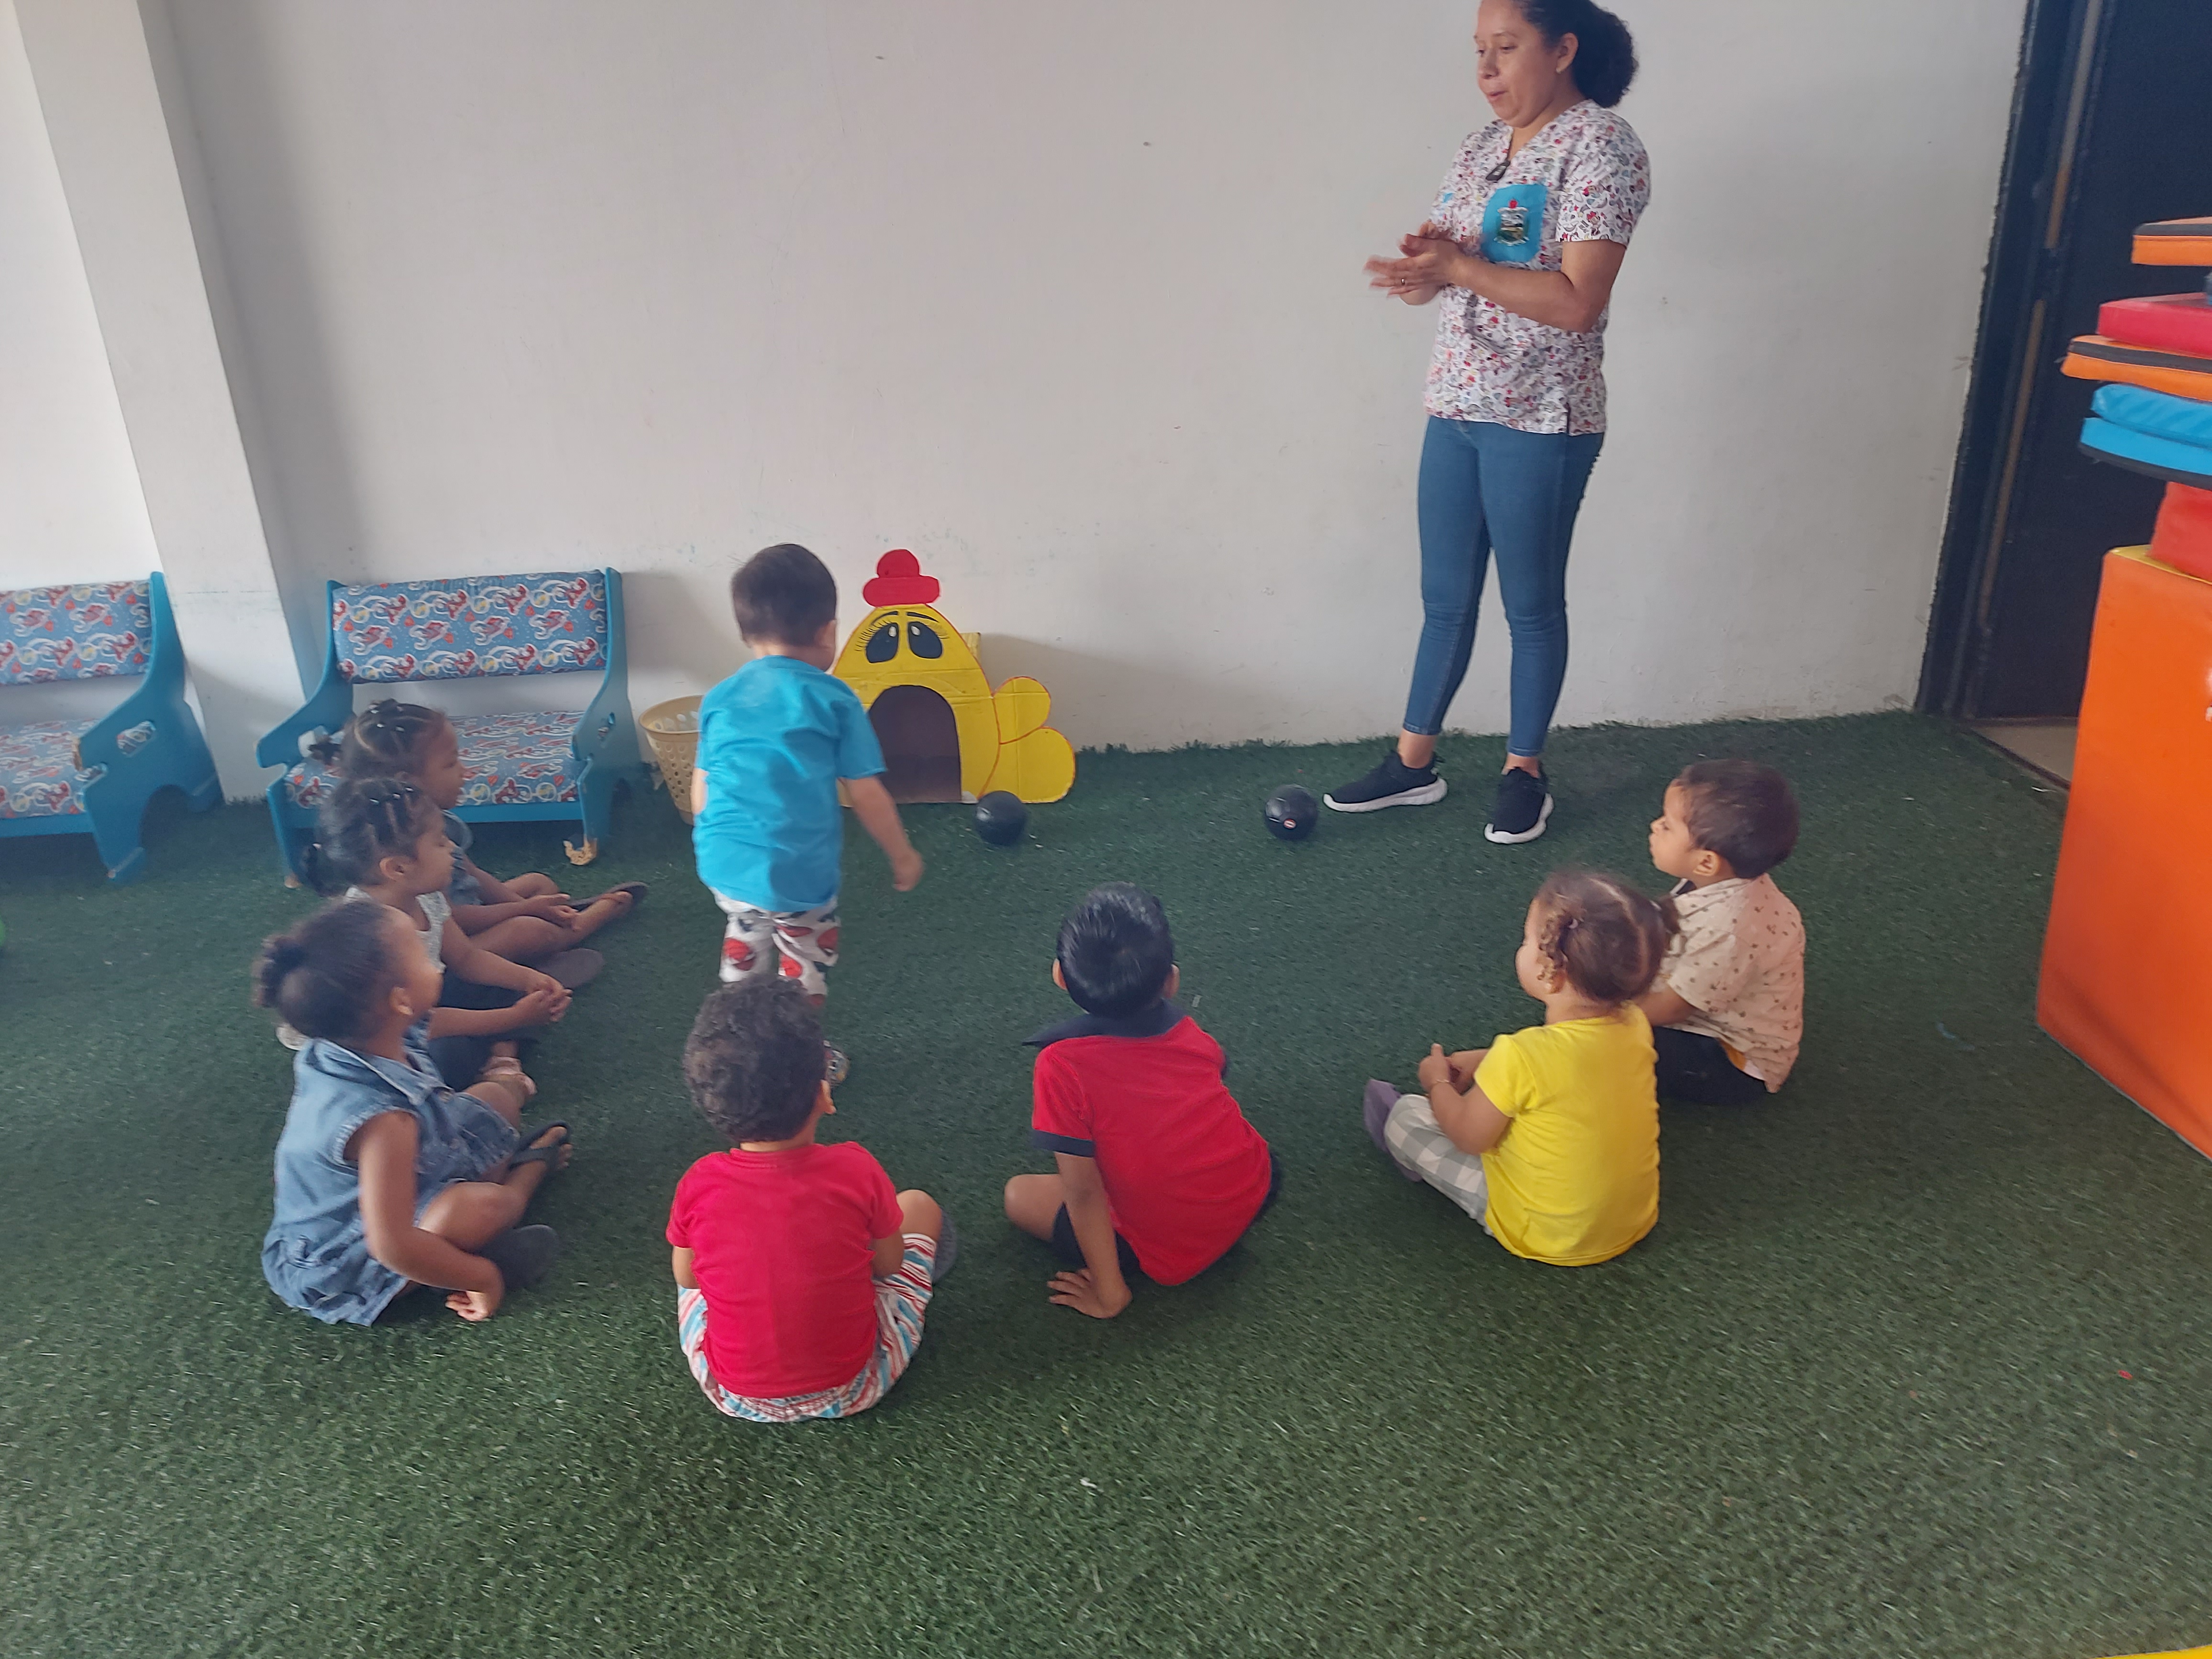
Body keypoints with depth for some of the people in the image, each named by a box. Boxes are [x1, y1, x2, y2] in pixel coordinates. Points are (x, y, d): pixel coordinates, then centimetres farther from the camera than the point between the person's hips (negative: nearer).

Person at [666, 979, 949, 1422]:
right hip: (851, 1389, -1)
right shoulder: (856, 1170, -23)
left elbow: (686, 1278, 0)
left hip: (733, 1396, 2)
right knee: (919, 1205, 16)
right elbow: (889, 1264, -6)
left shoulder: (699, 1185, -19)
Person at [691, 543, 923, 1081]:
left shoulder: (719, 699, 7)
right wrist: (903, 856, 9)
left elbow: (700, 793, 11)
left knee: (744, 953, 29)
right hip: (795, 870, -5)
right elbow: (866, 793, -4)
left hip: (725, 864, 5)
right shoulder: (831, 699, -6)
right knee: (805, 972, 17)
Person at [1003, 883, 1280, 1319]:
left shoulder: (1062, 1065, -25)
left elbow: (1082, 1192, -20)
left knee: (1018, 1194, 13)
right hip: (1257, 1191, 4)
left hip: (1172, 1258, -4)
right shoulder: (1189, 1033, -11)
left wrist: (1109, 1295, -8)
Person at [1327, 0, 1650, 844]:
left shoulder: (1601, 145, -11)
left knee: (1530, 603, 6)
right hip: (1455, 407, 7)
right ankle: (1414, 761, 24)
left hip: (1541, 422, -7)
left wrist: (1458, 266, -22)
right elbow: (1442, 265, 11)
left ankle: (1524, 770, 22)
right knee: (1444, 597, 13)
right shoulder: (1482, 149, 11)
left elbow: (1577, 302, -20)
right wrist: (1423, 267, -13)